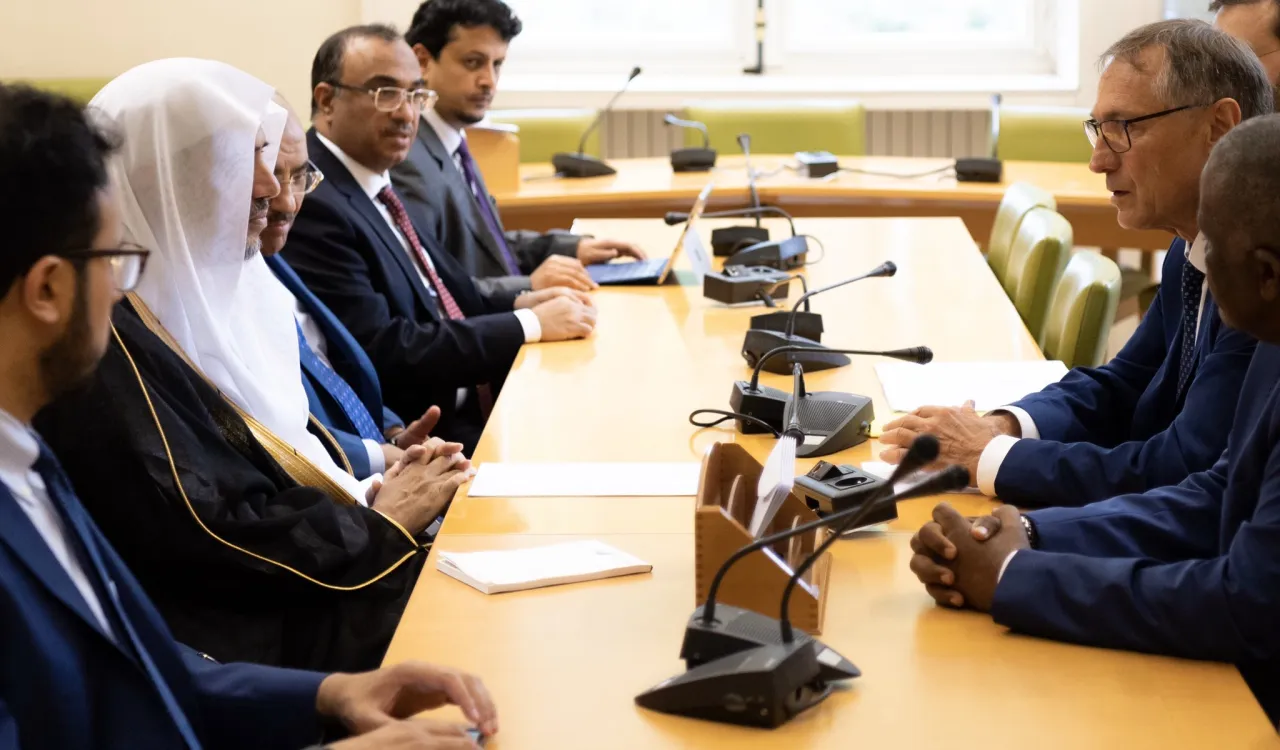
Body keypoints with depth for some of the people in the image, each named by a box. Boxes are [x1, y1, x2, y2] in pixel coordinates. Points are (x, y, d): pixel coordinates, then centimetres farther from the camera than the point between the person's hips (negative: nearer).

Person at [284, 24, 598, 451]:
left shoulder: (375, 184, 11)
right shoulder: (312, 206, -18)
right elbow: (380, 352, -23)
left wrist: (519, 304, 1)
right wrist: (530, 325, -16)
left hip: (471, 408, 9)